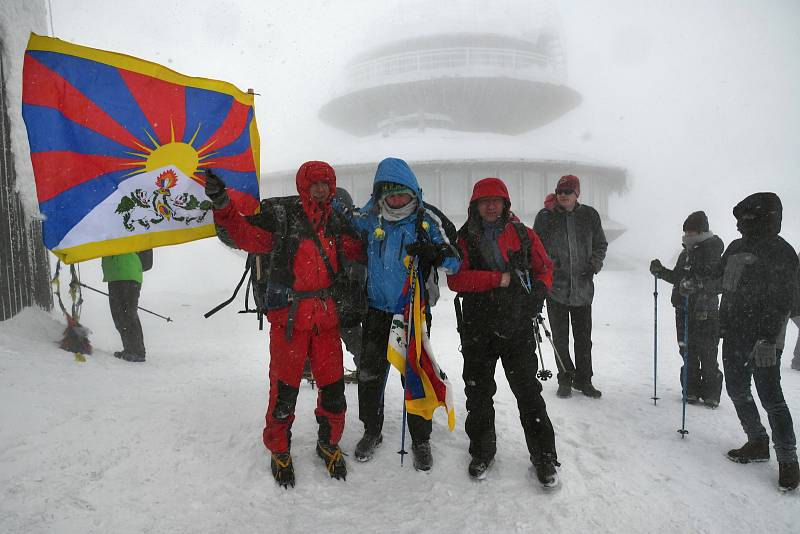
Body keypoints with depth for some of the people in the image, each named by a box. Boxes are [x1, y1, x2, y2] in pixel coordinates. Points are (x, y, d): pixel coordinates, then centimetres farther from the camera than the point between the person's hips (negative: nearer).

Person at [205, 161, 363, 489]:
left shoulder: (335, 222, 12)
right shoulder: (280, 212, -3)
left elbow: (356, 250, 16)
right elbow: (245, 234, -12)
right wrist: (222, 204, -26)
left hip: (326, 313, 4)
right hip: (289, 313, -4)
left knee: (332, 385, 9)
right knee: (285, 387, 4)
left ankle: (328, 444, 32)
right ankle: (279, 451, 26)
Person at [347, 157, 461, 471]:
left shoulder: (426, 220, -8)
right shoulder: (369, 219, -3)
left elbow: (453, 263, -11)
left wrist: (433, 252, -31)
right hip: (378, 310, 2)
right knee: (369, 374, 11)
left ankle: (420, 440, 25)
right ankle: (372, 431, 33)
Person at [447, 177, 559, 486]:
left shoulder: (523, 234, 6)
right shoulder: (464, 239, 2)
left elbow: (544, 268, 11)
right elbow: (455, 279, -11)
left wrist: (538, 294, -8)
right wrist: (499, 279, -16)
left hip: (518, 326, 0)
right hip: (478, 329, 1)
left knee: (528, 391, 2)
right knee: (479, 393, 11)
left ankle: (544, 457, 18)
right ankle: (482, 452, 30)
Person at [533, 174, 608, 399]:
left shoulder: (589, 215, 3)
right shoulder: (545, 216, -2)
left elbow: (601, 245, 13)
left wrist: (594, 265, -4)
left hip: (583, 288, 2)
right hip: (555, 287, -1)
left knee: (584, 338, 11)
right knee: (560, 339, 7)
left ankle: (583, 379, 26)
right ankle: (565, 379, 22)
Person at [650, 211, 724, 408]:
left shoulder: (713, 253, -9)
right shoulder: (686, 253, 12)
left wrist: (696, 284, -35)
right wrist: (660, 271, 8)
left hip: (705, 313, -7)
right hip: (684, 310, 7)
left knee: (707, 355, 0)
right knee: (688, 353, 12)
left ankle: (711, 393, 13)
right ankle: (691, 390, 23)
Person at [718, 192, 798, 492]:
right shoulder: (736, 248, 10)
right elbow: (720, 280, 23)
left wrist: (768, 339, -22)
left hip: (762, 342, -8)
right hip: (734, 336, 8)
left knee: (770, 398, -3)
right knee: (737, 391, 14)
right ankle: (758, 444, 31)